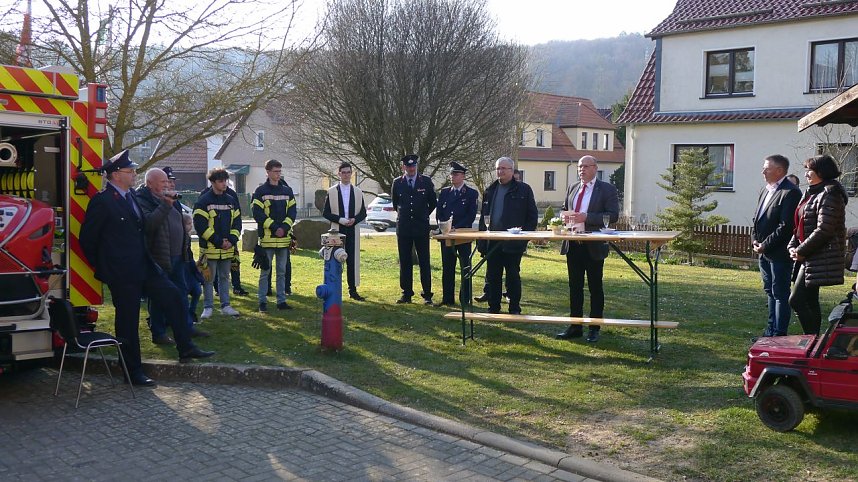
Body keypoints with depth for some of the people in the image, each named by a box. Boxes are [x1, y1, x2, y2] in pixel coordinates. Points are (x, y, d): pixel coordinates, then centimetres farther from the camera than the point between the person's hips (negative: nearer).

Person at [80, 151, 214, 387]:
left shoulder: (130, 196, 10)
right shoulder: (102, 201, -14)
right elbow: (87, 238, -11)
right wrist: (102, 267, -4)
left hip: (143, 266, 8)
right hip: (121, 273, -8)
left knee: (173, 296, 6)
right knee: (127, 320, 1)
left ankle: (185, 348, 16)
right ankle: (133, 372, 13)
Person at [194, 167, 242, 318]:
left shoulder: (231, 201, 10)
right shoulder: (203, 201, -7)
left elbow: (237, 222, 11)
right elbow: (200, 224, -12)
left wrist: (231, 240, -6)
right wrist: (218, 241, -14)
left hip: (228, 248, 5)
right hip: (210, 248, -5)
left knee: (225, 277, 13)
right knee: (208, 278, 2)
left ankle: (225, 305, 22)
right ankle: (207, 307, 11)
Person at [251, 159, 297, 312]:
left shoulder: (287, 191, 11)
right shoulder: (261, 191, -2)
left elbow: (292, 212, 7)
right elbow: (257, 213, -9)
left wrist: (284, 227, -9)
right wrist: (274, 227, -15)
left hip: (284, 237, 4)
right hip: (267, 237, -4)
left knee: (282, 271, 9)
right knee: (265, 271, 1)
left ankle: (281, 300, 16)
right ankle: (262, 301, 9)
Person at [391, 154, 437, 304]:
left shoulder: (426, 181, 1)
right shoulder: (397, 183, 4)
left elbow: (433, 202, 12)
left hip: (421, 227, -1)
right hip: (403, 228, 1)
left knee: (424, 262, -1)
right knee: (405, 262, 5)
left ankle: (427, 295, 4)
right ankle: (406, 294, 12)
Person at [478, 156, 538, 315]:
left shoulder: (523, 190, 0)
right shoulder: (490, 190, 12)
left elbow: (532, 216, 0)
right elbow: (483, 216, 14)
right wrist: (481, 240, 7)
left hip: (513, 243, -4)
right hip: (492, 242, 4)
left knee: (513, 276, 2)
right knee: (492, 276, 8)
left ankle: (515, 309, 12)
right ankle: (493, 308, 19)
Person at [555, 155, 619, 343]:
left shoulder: (607, 189, -3)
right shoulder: (572, 188, 14)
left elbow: (613, 215, -12)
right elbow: (565, 210, 25)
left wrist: (586, 217, -21)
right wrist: (565, 216, 0)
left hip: (594, 245, -5)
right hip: (573, 244, 5)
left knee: (595, 287, 4)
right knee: (574, 286, 9)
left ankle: (594, 329, 12)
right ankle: (575, 326, 17)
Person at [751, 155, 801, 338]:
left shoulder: (790, 192, -16)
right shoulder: (766, 190, 13)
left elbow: (786, 226, -20)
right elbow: (757, 218, 19)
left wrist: (765, 245, -16)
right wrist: (755, 239, 5)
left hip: (780, 253, -9)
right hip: (765, 253, 9)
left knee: (780, 294, -1)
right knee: (770, 292, 16)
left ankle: (779, 334, 6)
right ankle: (771, 330, 26)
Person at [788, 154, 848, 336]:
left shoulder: (829, 195, -13)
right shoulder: (811, 193, 17)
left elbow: (823, 230, -20)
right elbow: (800, 225, 20)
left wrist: (801, 251, -15)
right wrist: (793, 246, 5)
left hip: (820, 257, -10)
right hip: (808, 258, 10)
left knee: (797, 300, -12)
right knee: (810, 302, 13)